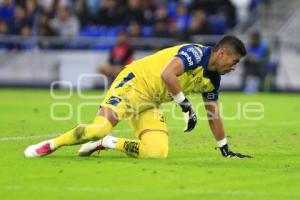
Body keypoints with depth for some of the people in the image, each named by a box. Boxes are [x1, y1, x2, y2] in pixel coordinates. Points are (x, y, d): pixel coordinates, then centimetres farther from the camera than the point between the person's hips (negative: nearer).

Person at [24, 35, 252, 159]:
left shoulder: (212, 79, 9)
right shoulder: (195, 52, -17)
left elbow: (214, 115, 19)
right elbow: (167, 74, -31)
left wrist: (226, 151, 19)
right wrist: (186, 106, -27)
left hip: (151, 103, 8)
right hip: (136, 83, -8)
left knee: (157, 152, -16)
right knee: (100, 128, -28)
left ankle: (109, 143, 3)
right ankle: (51, 145, -5)